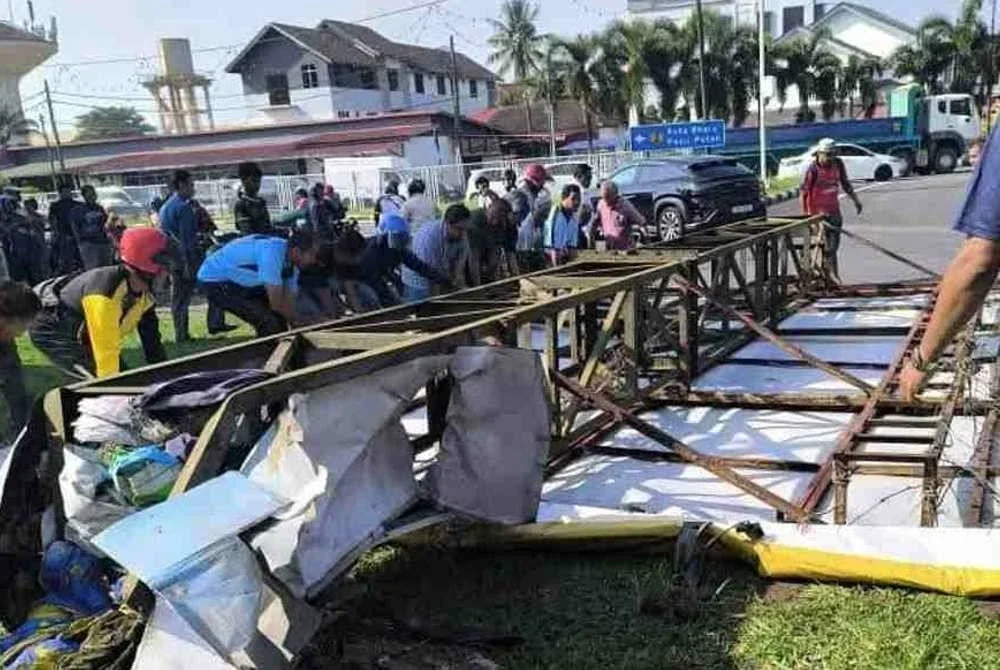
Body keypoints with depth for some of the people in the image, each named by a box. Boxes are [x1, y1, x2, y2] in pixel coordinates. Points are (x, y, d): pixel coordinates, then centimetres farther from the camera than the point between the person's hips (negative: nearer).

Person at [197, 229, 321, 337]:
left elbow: (288, 303, -2)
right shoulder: (273, 254, -33)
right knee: (269, 323, -20)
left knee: (279, 317, 6)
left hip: (240, 281, 9)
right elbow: (276, 304, -31)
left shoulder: (292, 261, -7)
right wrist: (297, 321, -15)